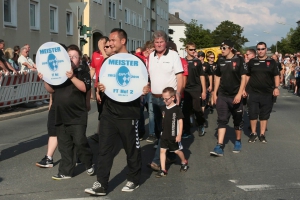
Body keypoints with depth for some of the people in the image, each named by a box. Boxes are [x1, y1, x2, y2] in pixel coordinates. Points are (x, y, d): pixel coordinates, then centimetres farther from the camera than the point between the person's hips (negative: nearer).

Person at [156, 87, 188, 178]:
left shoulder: (177, 109, -13)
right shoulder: (163, 108, 4)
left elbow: (180, 122, -11)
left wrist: (179, 135, -13)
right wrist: (162, 131, 15)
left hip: (174, 135, -5)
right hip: (164, 134, 5)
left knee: (177, 150, 9)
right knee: (162, 150, -1)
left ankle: (184, 162, 37)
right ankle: (163, 170, 2)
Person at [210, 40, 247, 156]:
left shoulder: (239, 60, -6)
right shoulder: (220, 61, 5)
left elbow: (243, 78, -8)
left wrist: (239, 94, -16)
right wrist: (215, 93, 8)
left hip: (235, 96, -3)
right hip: (222, 96, 3)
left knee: (238, 120, 11)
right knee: (222, 120, -3)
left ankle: (238, 142, 30)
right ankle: (219, 147, -7)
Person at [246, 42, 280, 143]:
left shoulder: (272, 62, 4)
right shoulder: (252, 62, 6)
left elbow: (276, 76, 5)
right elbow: (247, 76, 10)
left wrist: (276, 87, -7)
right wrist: (244, 88, 5)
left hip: (267, 93, 0)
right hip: (253, 93, 0)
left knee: (264, 115, 6)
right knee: (253, 114, 1)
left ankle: (262, 134, 16)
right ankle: (253, 133, 15)